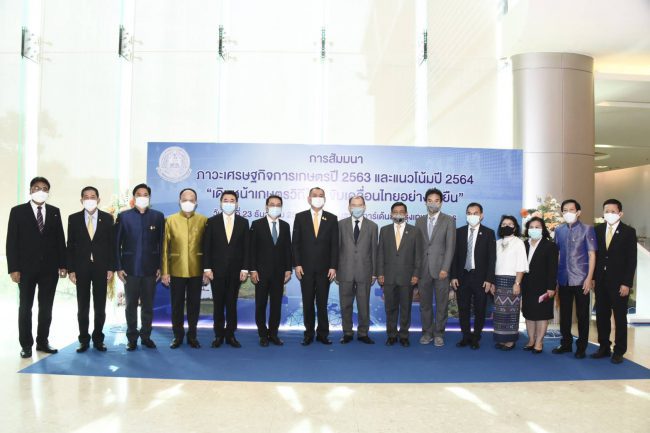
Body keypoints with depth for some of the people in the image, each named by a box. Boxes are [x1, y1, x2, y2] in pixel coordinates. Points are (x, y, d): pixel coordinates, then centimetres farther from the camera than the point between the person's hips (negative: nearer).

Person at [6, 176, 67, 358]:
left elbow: (60, 239, 7)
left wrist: (62, 264, 0)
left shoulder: (54, 212, 7)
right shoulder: (18, 211, 0)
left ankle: (43, 341, 19)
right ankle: (26, 344, 15)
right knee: (25, 307, 6)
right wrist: (13, 268, -10)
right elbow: (12, 241, -3)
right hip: (27, 268, -2)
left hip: (50, 268, 2)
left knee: (46, 307, 8)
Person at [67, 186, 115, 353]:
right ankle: (84, 339, 16)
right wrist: (71, 269, -3)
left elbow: (112, 244, 2)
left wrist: (111, 267, -4)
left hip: (101, 267, 0)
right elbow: (70, 245, 2)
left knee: (100, 306, 5)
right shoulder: (74, 219, 3)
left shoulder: (107, 218, 2)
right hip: (81, 268, 0)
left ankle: (98, 338, 16)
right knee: (83, 306, 6)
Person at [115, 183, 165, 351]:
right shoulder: (123, 216, 2)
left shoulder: (158, 216, 4)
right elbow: (117, 243, 2)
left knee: (148, 305, 8)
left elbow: (161, 243, 4)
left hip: (150, 268, 1)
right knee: (131, 305, 8)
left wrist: (160, 267, -1)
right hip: (130, 268, 0)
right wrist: (118, 267, -3)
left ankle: (146, 336, 20)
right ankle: (132, 338, 18)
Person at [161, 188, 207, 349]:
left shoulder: (203, 220, 2)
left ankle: (192, 335, 21)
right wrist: (165, 271, -3)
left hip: (196, 270, 0)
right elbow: (165, 248, 1)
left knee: (194, 304, 8)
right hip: (176, 270, 0)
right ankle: (178, 335, 22)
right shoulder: (170, 220, 3)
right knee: (177, 304, 8)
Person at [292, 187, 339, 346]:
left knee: (322, 303, 6)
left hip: (324, 268, 0)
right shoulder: (300, 217, 4)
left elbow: (334, 245, 2)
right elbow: (295, 243, 2)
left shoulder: (331, 218, 4)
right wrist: (297, 264, -6)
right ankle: (309, 334, 13)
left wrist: (333, 267, -5)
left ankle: (323, 334, 14)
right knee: (307, 302, 5)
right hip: (306, 267, 0)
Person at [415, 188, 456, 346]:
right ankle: (427, 332, 19)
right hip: (423, 268, 3)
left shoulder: (449, 221, 1)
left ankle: (438, 333, 14)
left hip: (440, 268, -3)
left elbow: (450, 247, -5)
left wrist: (445, 268, -12)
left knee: (441, 304, 3)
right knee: (425, 303, 8)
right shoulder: (419, 221, 11)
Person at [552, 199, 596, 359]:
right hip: (564, 279, 3)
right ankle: (566, 343, 25)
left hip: (581, 279, -3)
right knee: (564, 313, 11)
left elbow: (592, 254, -5)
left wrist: (589, 278, -11)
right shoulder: (559, 230, 7)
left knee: (582, 314, 4)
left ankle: (581, 346, 16)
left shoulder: (587, 229, -2)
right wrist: (554, 276, 5)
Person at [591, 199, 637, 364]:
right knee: (601, 316, 9)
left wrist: (627, 283, -12)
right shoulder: (598, 230, 6)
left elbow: (632, 259, -7)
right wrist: (593, 278, 2)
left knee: (620, 317, 5)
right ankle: (604, 347, 21)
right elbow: (595, 255, 8)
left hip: (619, 282, -4)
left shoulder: (629, 232, -5)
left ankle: (619, 351, 15)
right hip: (601, 281, 4)